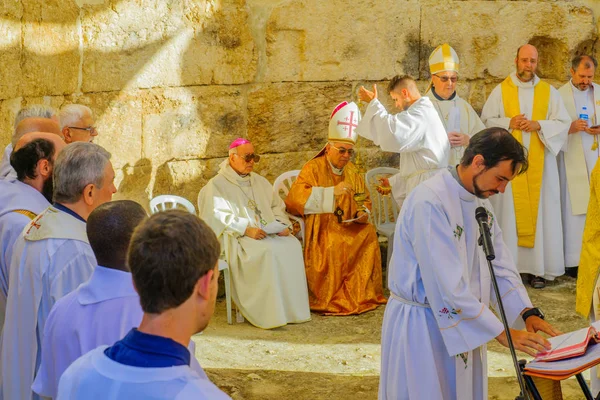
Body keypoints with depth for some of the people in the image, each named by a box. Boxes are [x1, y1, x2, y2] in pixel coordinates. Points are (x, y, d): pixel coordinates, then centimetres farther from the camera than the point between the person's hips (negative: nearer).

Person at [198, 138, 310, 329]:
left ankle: (293, 308, -21)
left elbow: (276, 206, 20)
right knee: (268, 250, -35)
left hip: (269, 232, 6)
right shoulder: (217, 185, 2)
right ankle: (271, 313, -33)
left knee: (292, 245, -24)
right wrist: (247, 229, -22)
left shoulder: (260, 181, 22)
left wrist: (282, 225, -2)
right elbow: (220, 217, -10)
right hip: (237, 238, -6)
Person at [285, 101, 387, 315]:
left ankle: (361, 294, -12)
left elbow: (365, 200, 23)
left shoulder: (352, 171, 13)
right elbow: (295, 195, -21)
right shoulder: (314, 168, -6)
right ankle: (329, 299, -18)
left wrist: (363, 213, -2)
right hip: (321, 229, -6)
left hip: (349, 227, 6)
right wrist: (331, 191, -25)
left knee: (369, 234, -22)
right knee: (334, 243, -34)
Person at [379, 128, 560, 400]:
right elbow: (447, 285, -27)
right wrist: (501, 333, -24)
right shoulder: (429, 202, -25)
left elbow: (499, 264, 6)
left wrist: (528, 313, -6)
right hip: (421, 325, -8)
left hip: (462, 322, 8)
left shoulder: (479, 199, 4)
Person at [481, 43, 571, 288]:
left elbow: (563, 123, 3)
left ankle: (538, 268, 5)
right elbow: (486, 121, 4)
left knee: (540, 210, 0)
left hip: (539, 162, 1)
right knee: (510, 211, -2)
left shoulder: (549, 92, 6)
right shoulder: (501, 91, 4)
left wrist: (539, 125, -12)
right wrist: (509, 123, -12)